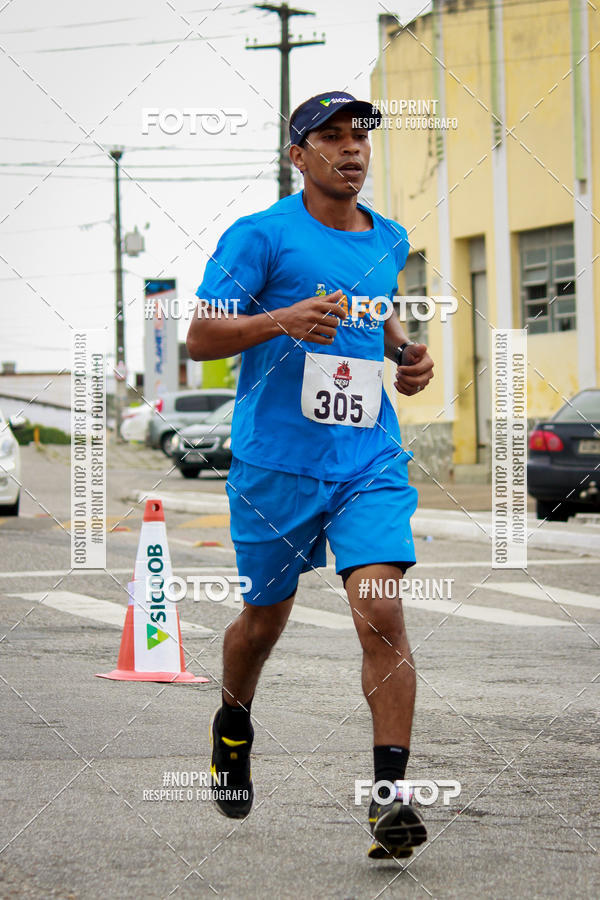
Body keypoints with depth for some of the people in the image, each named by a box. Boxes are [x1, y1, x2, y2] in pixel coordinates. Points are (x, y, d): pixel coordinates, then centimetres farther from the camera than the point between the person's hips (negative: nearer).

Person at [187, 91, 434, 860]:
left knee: (380, 609, -15)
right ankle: (233, 726, 44)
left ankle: (391, 795, -15)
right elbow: (200, 339, -11)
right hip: (275, 462, -3)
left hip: (371, 462, 3)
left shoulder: (388, 240, 12)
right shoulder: (262, 235, -6)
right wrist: (284, 320, -27)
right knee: (265, 617, 12)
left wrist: (406, 356, 12)